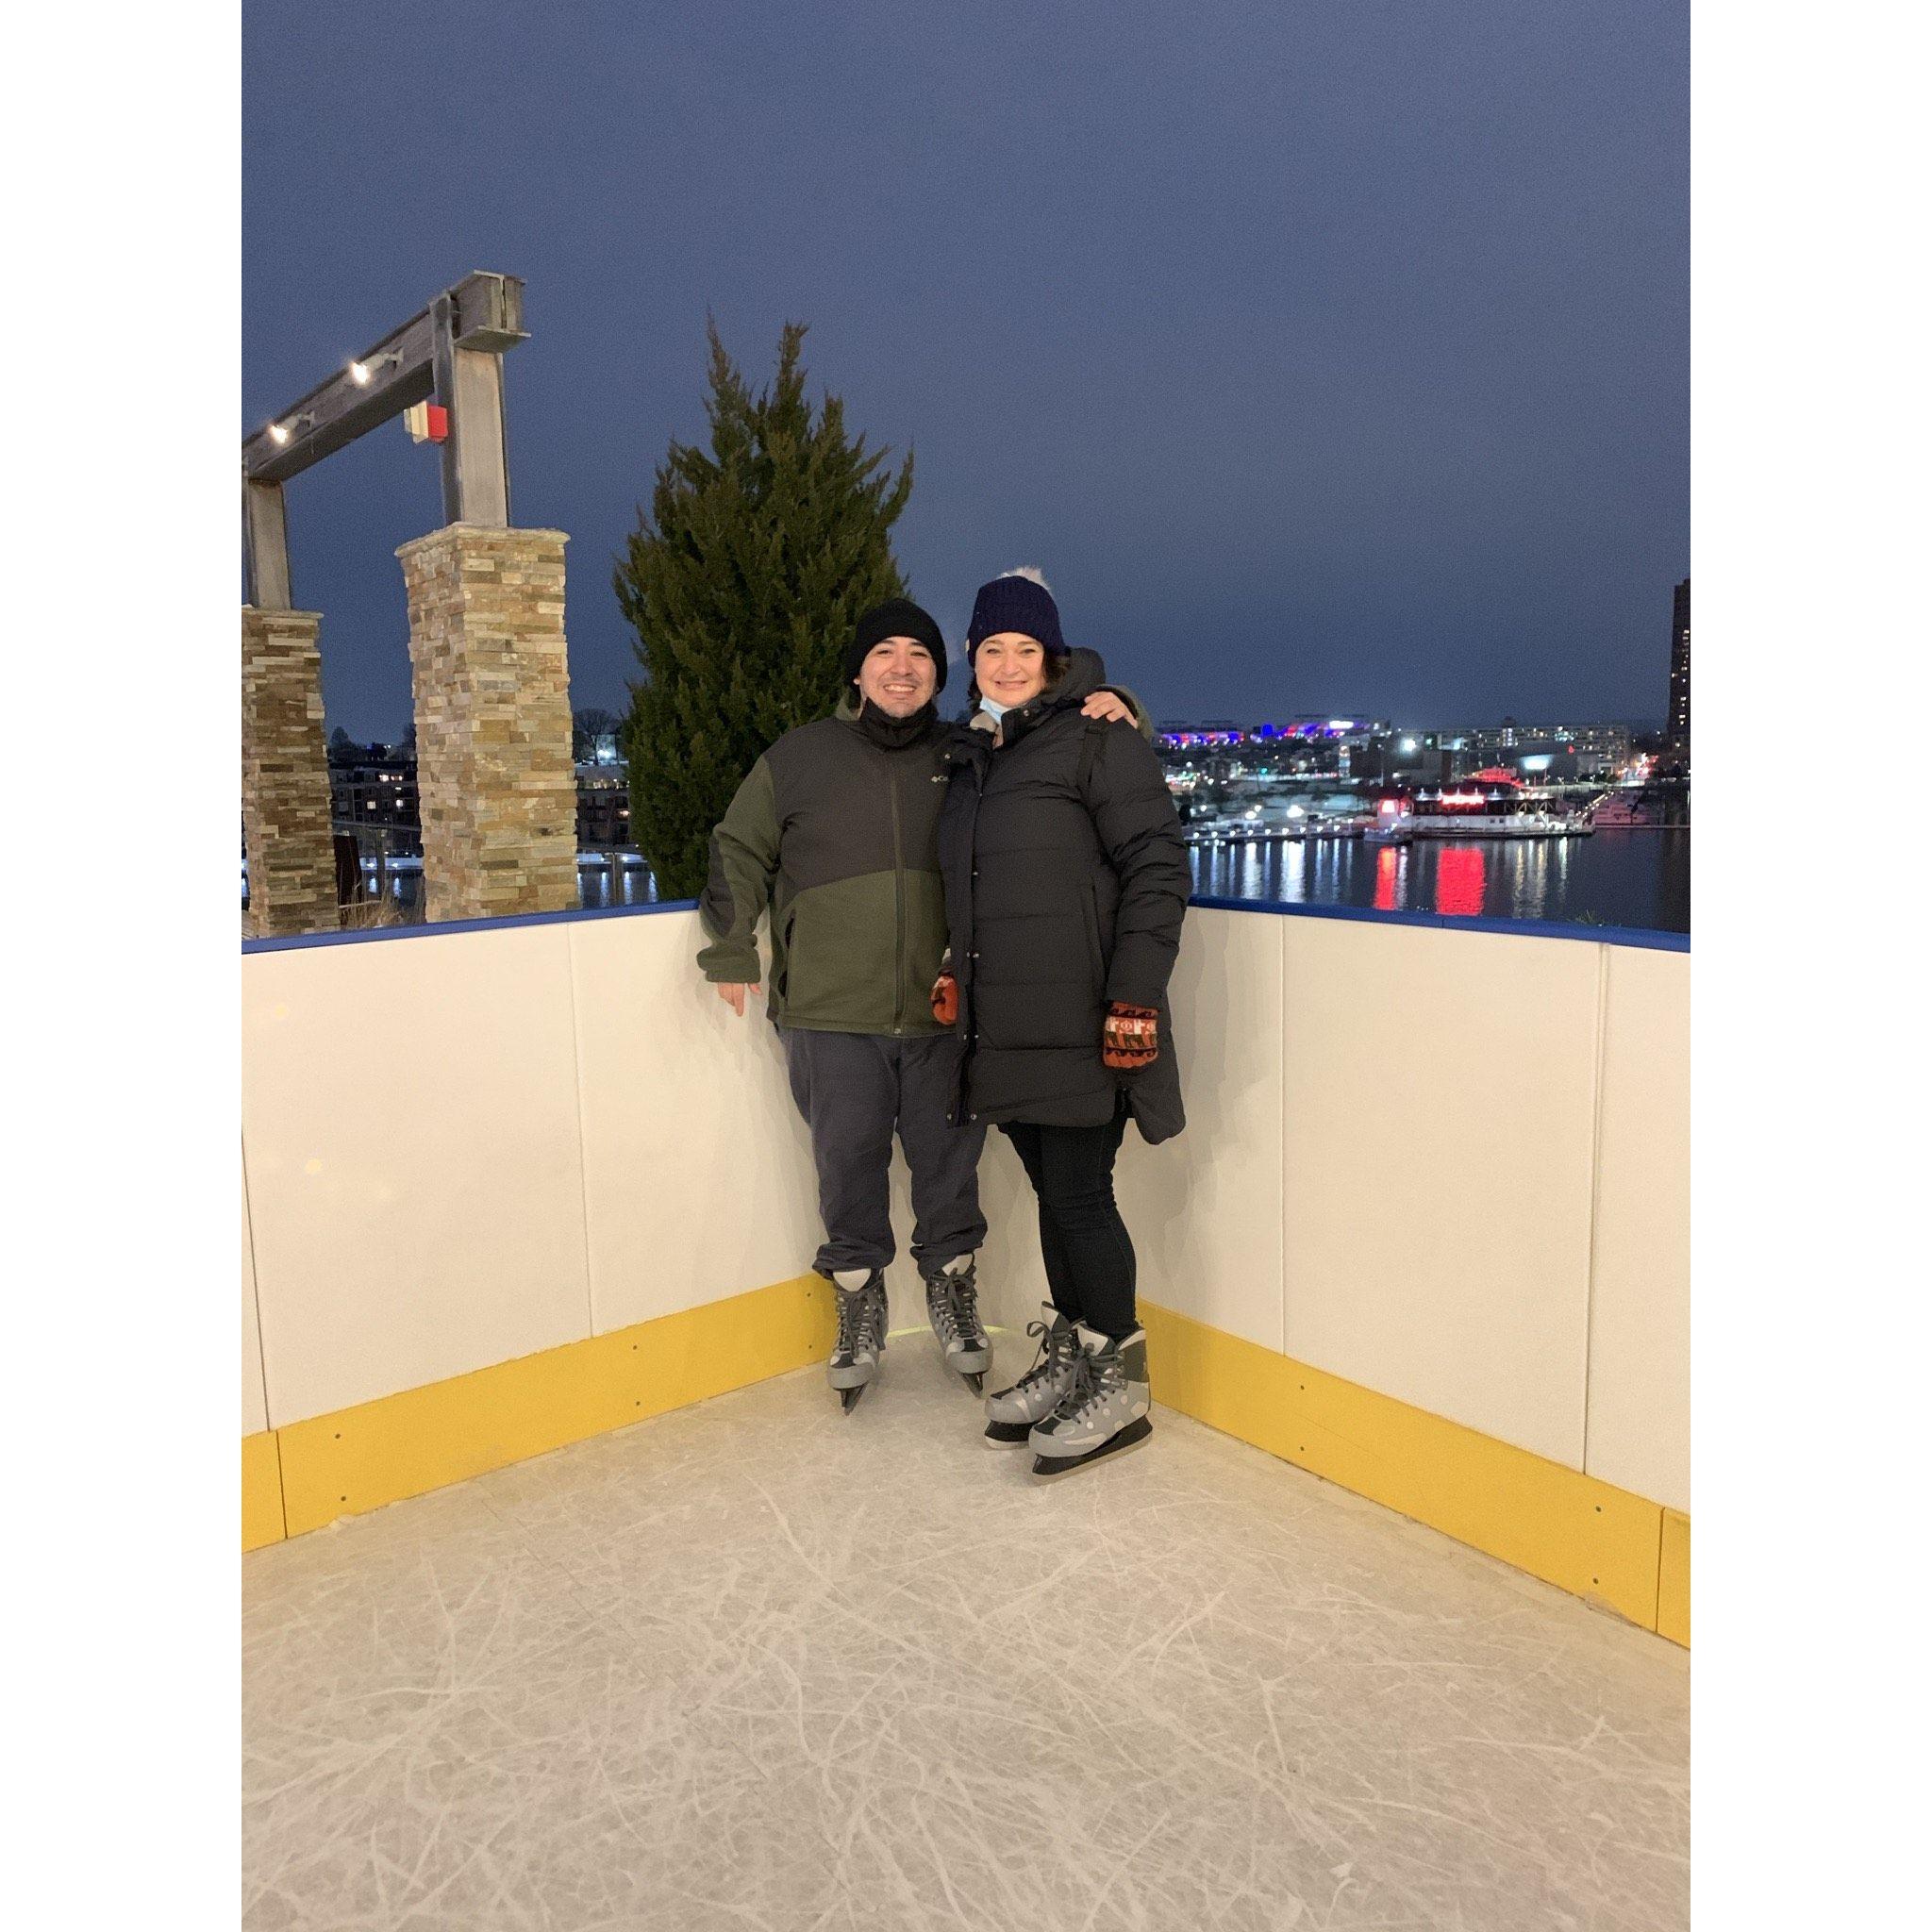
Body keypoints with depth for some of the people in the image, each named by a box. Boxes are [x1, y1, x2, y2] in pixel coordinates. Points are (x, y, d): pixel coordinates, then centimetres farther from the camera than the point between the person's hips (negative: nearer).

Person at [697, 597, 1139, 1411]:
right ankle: (859, 1297, 27)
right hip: (831, 1015, 0)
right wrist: (731, 950, 6)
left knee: (948, 1162, 11)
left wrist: (1109, 707, -6)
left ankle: (951, 1284, 33)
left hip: (943, 1013, 1)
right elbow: (739, 853, 12)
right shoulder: (799, 756, 6)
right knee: (847, 1163, 7)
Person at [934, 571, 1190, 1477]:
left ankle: (1118, 1385, 13)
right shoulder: (970, 757, 17)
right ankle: (1066, 1364, 28)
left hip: (1079, 1025, -7)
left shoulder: (1098, 739, -6)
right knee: (1051, 1194, 15)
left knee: (1081, 1195, -3)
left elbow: (1158, 867, -13)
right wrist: (957, 970, 16)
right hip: (1005, 1027, 7)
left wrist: (1135, 997, -19)